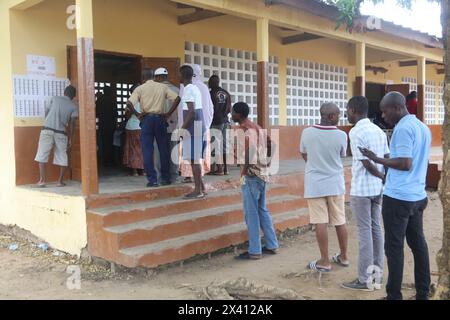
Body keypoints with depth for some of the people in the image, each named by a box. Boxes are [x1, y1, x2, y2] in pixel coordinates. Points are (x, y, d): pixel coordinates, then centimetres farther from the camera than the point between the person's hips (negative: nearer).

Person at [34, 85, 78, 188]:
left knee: (42, 155, 4)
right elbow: (72, 124, 0)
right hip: (61, 133, 0)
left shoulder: (54, 99, 9)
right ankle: (60, 181, 12)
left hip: (47, 130, 0)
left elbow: (46, 112, 15)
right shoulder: (74, 107, 6)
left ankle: (42, 180, -1)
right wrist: (71, 139, 5)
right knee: (62, 157, 11)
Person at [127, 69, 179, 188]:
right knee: (163, 150, 9)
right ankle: (166, 178, 14)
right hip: (160, 119, 2)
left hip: (146, 119, -2)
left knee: (147, 150, 2)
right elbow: (177, 98, 1)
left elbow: (129, 104, -13)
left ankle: (152, 180, -1)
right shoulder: (163, 87, 6)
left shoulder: (140, 88, 0)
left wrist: (137, 113, 0)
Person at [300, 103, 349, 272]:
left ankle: (324, 262, 6)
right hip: (335, 184, 1)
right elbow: (342, 156, 7)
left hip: (315, 184, -1)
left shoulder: (307, 133, -8)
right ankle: (343, 257, 26)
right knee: (340, 221, 12)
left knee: (321, 223, 1)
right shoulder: (341, 135, -10)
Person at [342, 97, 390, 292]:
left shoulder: (355, 132, -14)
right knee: (376, 229, 13)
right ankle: (377, 274, 21)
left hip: (362, 189, -8)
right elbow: (387, 159, 8)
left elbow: (366, 163, -16)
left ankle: (365, 280, 6)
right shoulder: (379, 130, 10)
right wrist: (387, 180, 8)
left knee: (365, 232, -2)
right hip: (378, 188, 8)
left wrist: (383, 178, -2)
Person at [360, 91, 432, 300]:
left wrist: (377, 159, -13)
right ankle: (423, 293, 23)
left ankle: (394, 296, 7)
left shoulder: (403, 129, -15)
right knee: (418, 244, 15)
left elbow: (405, 164, -21)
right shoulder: (423, 127, 14)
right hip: (417, 196, 9)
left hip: (398, 198, -9)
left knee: (394, 247, 0)